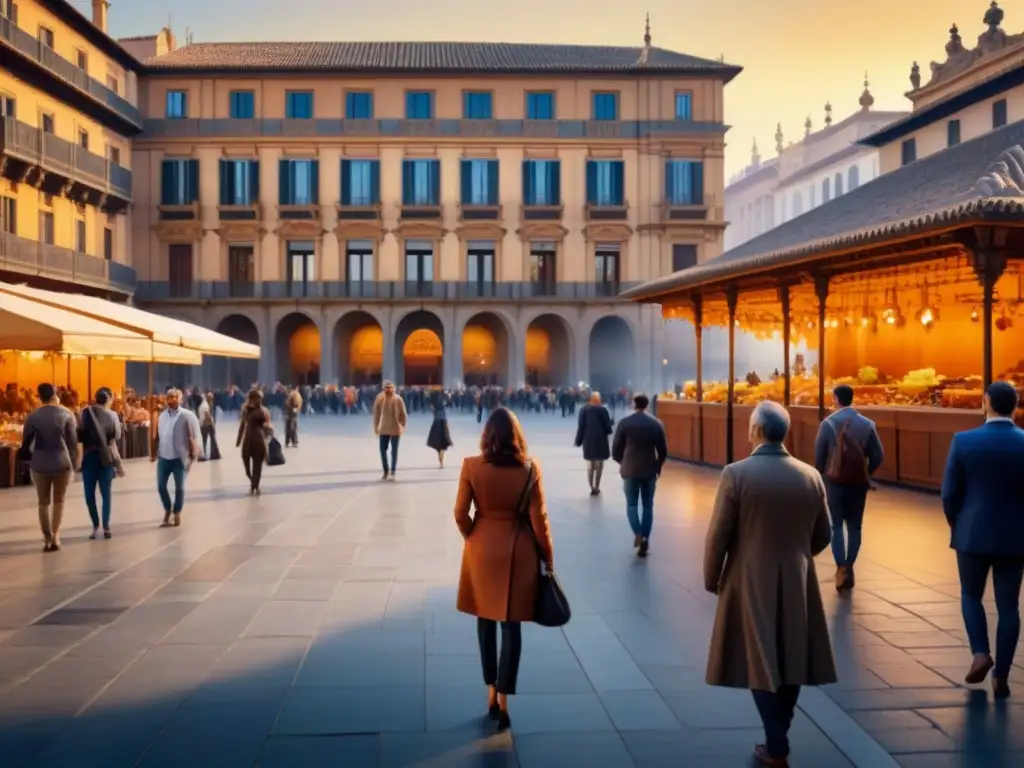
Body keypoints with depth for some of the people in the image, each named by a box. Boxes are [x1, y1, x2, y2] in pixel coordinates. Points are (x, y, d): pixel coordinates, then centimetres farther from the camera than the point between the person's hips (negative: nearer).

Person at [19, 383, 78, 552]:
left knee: (44, 502, 11)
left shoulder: (33, 416, -1)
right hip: (62, 464, 0)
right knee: (59, 501, 14)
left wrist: (23, 453, 23)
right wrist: (73, 463, 5)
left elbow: (26, 442, 4)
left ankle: (48, 538, 10)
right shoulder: (67, 414, -3)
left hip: (40, 465, 0)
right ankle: (55, 536, 6)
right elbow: (73, 442, -3)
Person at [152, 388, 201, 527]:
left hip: (180, 458, -4)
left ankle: (177, 513, 23)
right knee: (161, 486, 8)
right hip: (163, 458, 5)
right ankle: (167, 509, 31)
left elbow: (194, 437, -9)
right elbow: (157, 436, 12)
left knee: (179, 487, 6)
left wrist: (193, 457, -12)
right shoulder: (162, 415, 8)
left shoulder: (188, 416, -10)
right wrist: (155, 453, 9)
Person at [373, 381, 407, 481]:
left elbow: (403, 414, -3)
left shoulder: (398, 399, -11)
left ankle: (392, 472, 14)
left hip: (395, 429, -1)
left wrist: (402, 426, -3)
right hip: (383, 429, 2)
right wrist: (376, 427, 0)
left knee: (394, 451, 5)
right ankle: (385, 471, 17)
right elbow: (376, 414, -1)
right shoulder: (380, 399, -8)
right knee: (382, 450, 1)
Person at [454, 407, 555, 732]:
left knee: (486, 622, 16)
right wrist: (548, 557, 4)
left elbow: (460, 514, -7)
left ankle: (492, 693, 24)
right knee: (511, 626, 7)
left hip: (482, 551, 1)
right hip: (518, 552, -1)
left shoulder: (471, 466, -10)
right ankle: (503, 699, 6)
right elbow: (539, 518, -7)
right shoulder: (530, 468, -10)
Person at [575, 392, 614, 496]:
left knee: (590, 466, 10)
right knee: (599, 466, 9)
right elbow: (608, 425, -7)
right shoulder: (603, 410, -8)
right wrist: (608, 431, 16)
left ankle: (592, 487, 6)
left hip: (588, 441, 2)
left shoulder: (583, 409, -2)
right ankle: (596, 487, 9)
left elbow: (580, 426, -1)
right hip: (600, 441, -2)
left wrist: (579, 441, 4)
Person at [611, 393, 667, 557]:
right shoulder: (656, 424, -2)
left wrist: (622, 462, 16)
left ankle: (638, 534, -14)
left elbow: (616, 447, -2)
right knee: (648, 505, 10)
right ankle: (645, 539, 7)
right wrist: (658, 466, 17)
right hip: (650, 469, 1)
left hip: (630, 469, -1)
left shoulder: (624, 423, -6)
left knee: (632, 504, 8)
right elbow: (662, 450, 1)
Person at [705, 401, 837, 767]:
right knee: (790, 660, 15)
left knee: (761, 663, 6)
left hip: (751, 582, -4)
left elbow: (718, 536, -12)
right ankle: (778, 735, 29)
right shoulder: (811, 476, -2)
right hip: (798, 583, 4)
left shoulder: (736, 474, -14)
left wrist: (712, 579, 3)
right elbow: (823, 536, 7)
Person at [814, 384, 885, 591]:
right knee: (855, 527, 12)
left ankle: (841, 569, -8)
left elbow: (819, 455, -7)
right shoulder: (867, 424, -1)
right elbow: (878, 456, -2)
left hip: (835, 481, -2)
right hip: (859, 483, 2)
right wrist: (866, 473, 15)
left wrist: (821, 475, 11)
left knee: (836, 525, 5)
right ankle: (849, 568, 12)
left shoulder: (828, 423, -8)